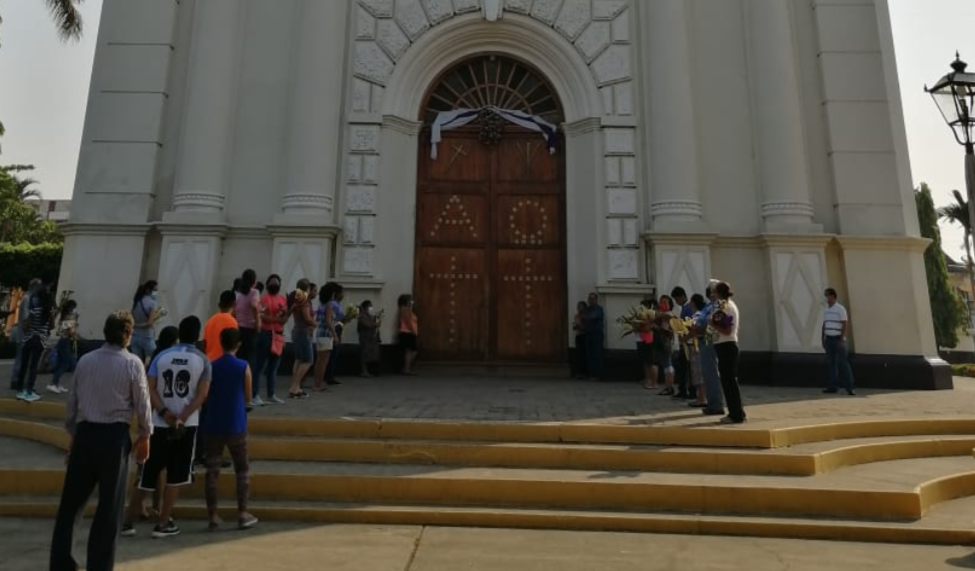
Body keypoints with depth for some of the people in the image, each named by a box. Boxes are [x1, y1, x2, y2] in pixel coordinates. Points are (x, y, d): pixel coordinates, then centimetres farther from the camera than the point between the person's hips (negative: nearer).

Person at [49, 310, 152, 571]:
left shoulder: (85, 360, 6)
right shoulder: (132, 363, -8)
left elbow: (72, 400, 11)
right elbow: (142, 403, -5)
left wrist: (72, 432, 23)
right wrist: (145, 435, 7)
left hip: (85, 432, 4)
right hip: (115, 435, -4)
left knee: (71, 500, 16)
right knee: (109, 506, 6)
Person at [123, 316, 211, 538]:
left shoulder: (162, 356, 4)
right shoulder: (203, 360, -4)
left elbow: (150, 389, -3)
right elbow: (202, 395, -12)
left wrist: (164, 413, -8)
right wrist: (181, 418, -12)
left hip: (160, 423, 3)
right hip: (186, 425, -3)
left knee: (148, 473, 15)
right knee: (175, 477, 8)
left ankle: (128, 521, 21)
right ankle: (163, 524, 12)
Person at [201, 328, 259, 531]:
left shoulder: (211, 367, -2)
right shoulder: (244, 367, -7)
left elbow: (205, 396, 4)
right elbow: (248, 396, -1)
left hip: (212, 426, 2)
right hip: (236, 426, -2)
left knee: (212, 471, 9)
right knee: (242, 470, 11)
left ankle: (213, 516, 12)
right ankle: (242, 514, 12)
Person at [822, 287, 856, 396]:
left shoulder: (840, 309, -8)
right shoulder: (826, 309, 13)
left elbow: (845, 324, -11)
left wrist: (842, 338, -16)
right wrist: (823, 338, 13)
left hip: (838, 339, -7)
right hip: (828, 339, 7)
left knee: (843, 363, -6)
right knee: (830, 363, 7)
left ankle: (850, 387, -3)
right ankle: (833, 387, 12)